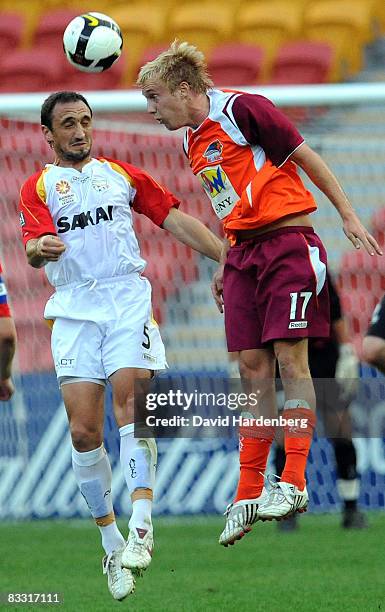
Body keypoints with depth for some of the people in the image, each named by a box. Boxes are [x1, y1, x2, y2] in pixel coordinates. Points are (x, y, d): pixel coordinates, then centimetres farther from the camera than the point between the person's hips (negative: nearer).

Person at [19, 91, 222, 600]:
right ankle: (111, 543, 3)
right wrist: (40, 249, -31)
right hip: (75, 307, 0)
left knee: (128, 399, -20)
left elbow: (175, 219, 19)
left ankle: (140, 528, -25)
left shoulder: (120, 174, 18)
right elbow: (35, 249, -6)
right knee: (84, 430, -9)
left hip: (128, 297, 0)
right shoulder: (39, 187, 10)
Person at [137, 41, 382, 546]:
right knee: (253, 367, 3)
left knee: (289, 357, -10)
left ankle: (294, 481, -9)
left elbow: (306, 157, -7)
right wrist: (224, 264, 21)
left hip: (289, 242, -7)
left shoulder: (242, 109, -10)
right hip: (244, 253, 7)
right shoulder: (192, 142, 15)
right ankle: (249, 494, 2)